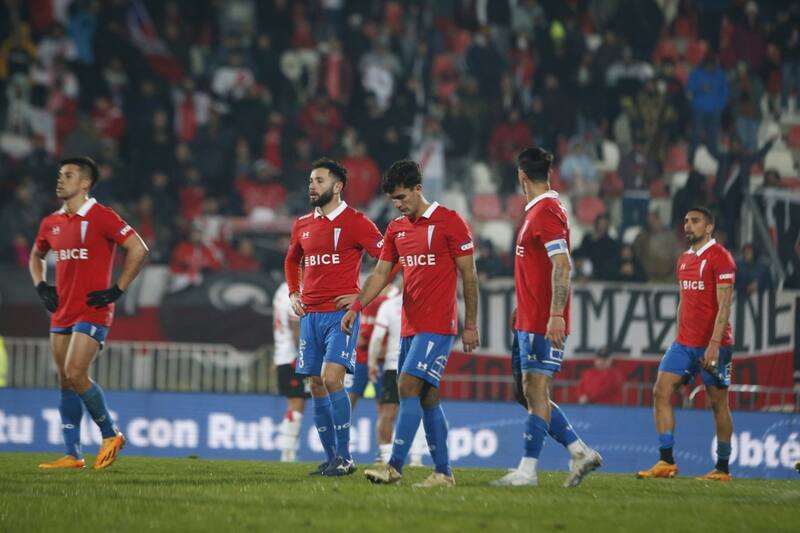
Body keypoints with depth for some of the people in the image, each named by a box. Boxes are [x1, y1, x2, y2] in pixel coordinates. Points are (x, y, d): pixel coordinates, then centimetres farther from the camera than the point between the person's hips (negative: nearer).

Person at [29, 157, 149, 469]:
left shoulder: (101, 217, -10)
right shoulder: (51, 223, 10)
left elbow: (138, 250, -12)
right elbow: (36, 256, 29)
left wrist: (117, 290, -13)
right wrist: (41, 287, 12)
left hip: (92, 312, -7)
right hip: (62, 313, 7)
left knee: (75, 374, -17)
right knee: (65, 381, 6)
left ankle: (110, 435, 2)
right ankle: (72, 455, 10)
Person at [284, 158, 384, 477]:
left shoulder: (355, 222, -6)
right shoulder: (302, 225, 14)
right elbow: (292, 261, 32)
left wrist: (362, 297, -11)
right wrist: (293, 293, 17)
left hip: (341, 314, -7)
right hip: (310, 315, 7)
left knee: (331, 378, -19)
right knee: (317, 386, 5)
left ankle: (344, 458, -12)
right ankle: (331, 459, 13)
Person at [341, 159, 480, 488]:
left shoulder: (449, 222, -6)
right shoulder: (396, 228, 13)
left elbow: (469, 275, -4)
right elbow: (381, 273, 14)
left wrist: (470, 325, -5)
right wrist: (356, 307, -1)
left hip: (437, 325, -7)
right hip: (410, 326, 7)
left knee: (408, 387, -16)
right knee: (427, 399, 7)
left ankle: (394, 467, -20)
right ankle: (443, 473, 11)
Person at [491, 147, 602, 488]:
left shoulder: (546, 212, -14)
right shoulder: (536, 210, 17)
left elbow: (562, 265, -22)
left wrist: (556, 315, -27)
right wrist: (522, 308, 28)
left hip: (542, 322, -10)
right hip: (529, 319, 10)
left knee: (535, 392, -8)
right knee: (532, 394, 10)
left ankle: (527, 471, -8)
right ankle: (581, 453, 13)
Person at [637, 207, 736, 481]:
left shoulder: (719, 257, -9)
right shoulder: (684, 259, 15)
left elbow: (724, 305, -15)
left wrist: (714, 344, -21)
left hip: (713, 343, -7)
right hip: (685, 343, 7)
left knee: (718, 404, 0)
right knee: (661, 392, -4)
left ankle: (722, 468, 8)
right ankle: (667, 462, -3)